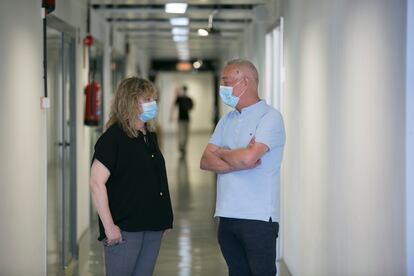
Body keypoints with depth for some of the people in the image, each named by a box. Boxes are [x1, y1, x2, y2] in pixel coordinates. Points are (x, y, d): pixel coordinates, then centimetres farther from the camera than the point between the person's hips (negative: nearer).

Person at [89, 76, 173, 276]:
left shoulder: (150, 136, 13)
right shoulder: (113, 138, -11)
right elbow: (97, 183, -17)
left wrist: (162, 219, 17)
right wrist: (109, 226, -20)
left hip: (152, 227, 7)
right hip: (125, 229, -7)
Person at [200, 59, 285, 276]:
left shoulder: (270, 117, -7)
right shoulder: (227, 120, 15)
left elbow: (248, 157, -22)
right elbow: (205, 161, 5)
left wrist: (222, 153, -1)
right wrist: (240, 164, -11)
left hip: (258, 217, -7)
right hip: (227, 216, 7)